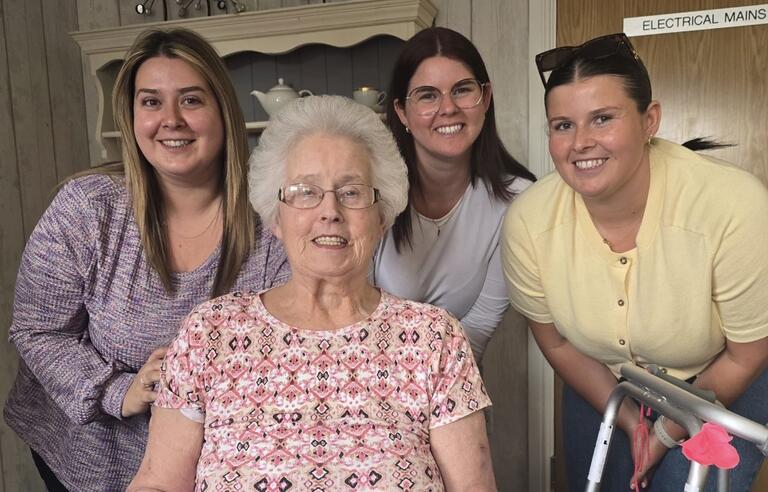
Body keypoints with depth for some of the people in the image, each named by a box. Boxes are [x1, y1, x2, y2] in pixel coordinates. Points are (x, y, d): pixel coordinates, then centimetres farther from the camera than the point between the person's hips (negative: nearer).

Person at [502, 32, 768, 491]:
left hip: (721, 386, -2)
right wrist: (630, 422, -7)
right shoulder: (528, 221, -24)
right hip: (602, 388, 3)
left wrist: (668, 433, -9)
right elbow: (557, 343, -7)